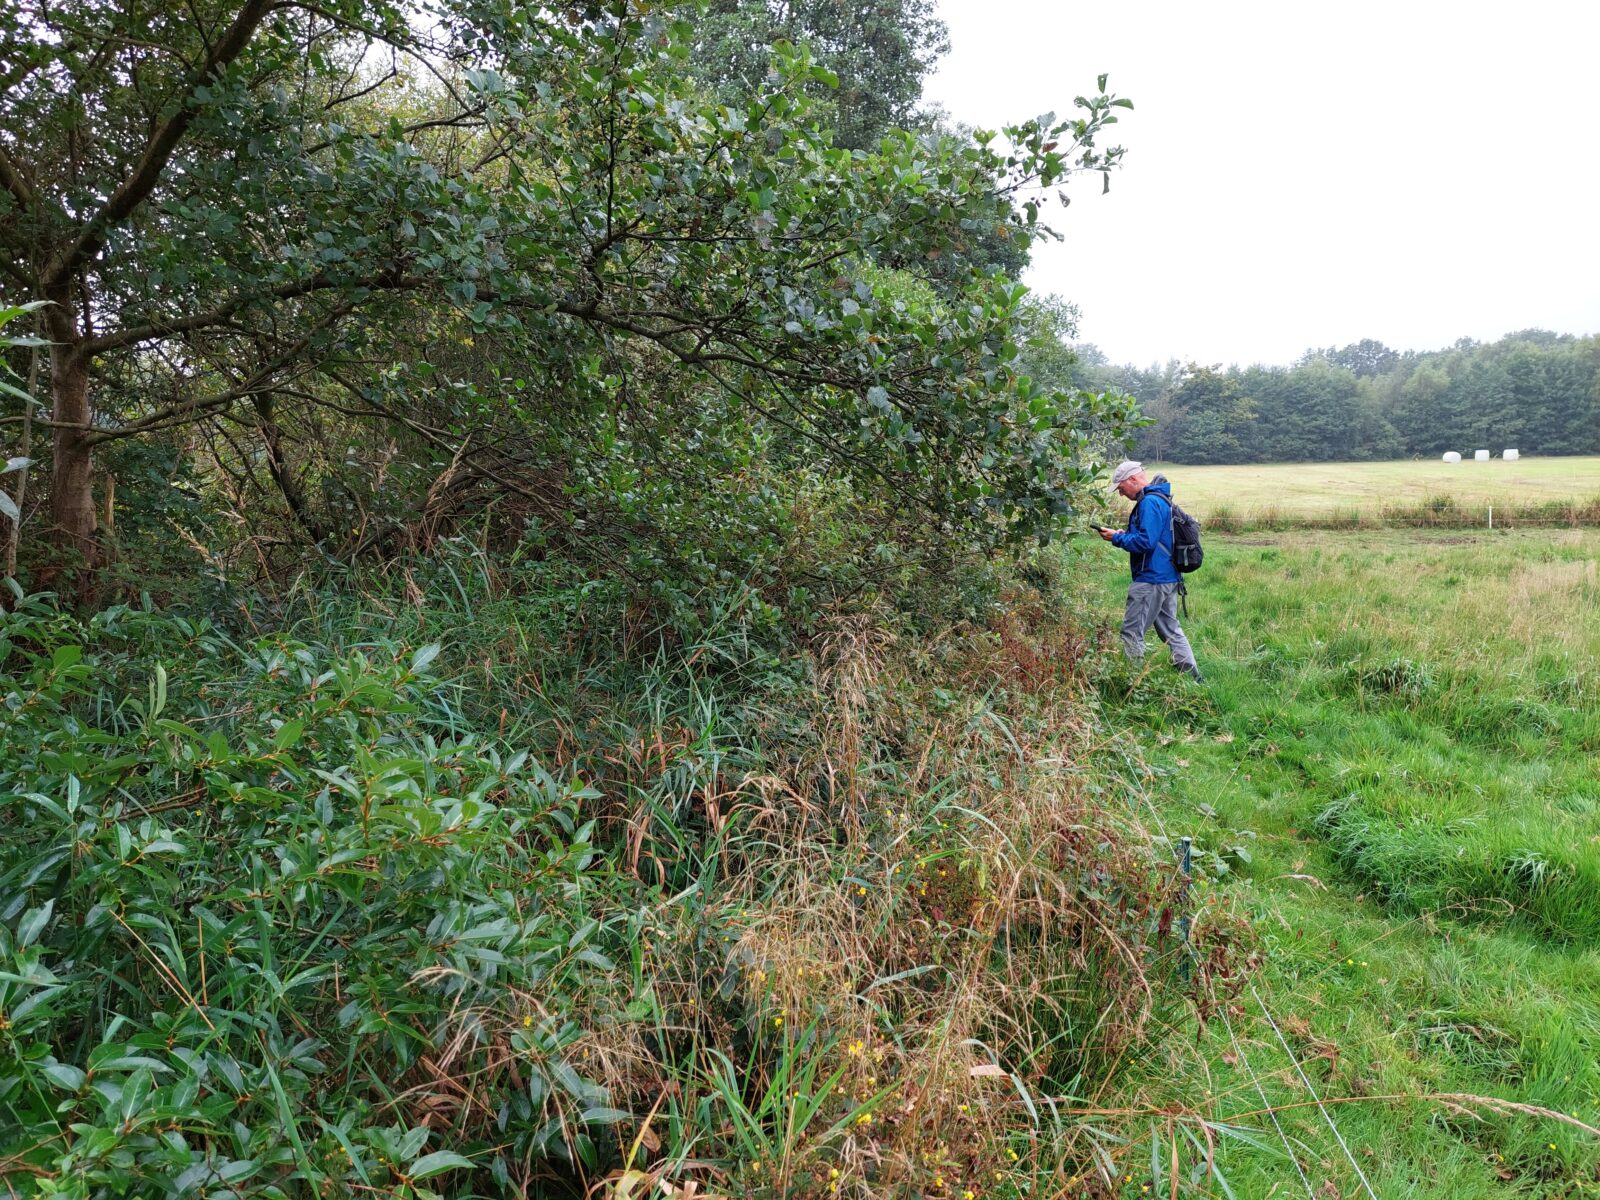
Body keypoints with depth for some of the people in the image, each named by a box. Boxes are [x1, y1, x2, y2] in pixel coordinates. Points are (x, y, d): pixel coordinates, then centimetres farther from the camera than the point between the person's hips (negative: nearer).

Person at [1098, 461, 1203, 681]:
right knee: (1170, 630, 18)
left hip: (1151, 579, -11)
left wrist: (1116, 538, -14)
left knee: (1132, 633, -5)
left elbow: (1146, 541, -25)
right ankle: (1193, 679, 22)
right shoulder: (1160, 498, 15)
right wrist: (1125, 534, 9)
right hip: (1168, 577, 11)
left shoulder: (1149, 502, -18)